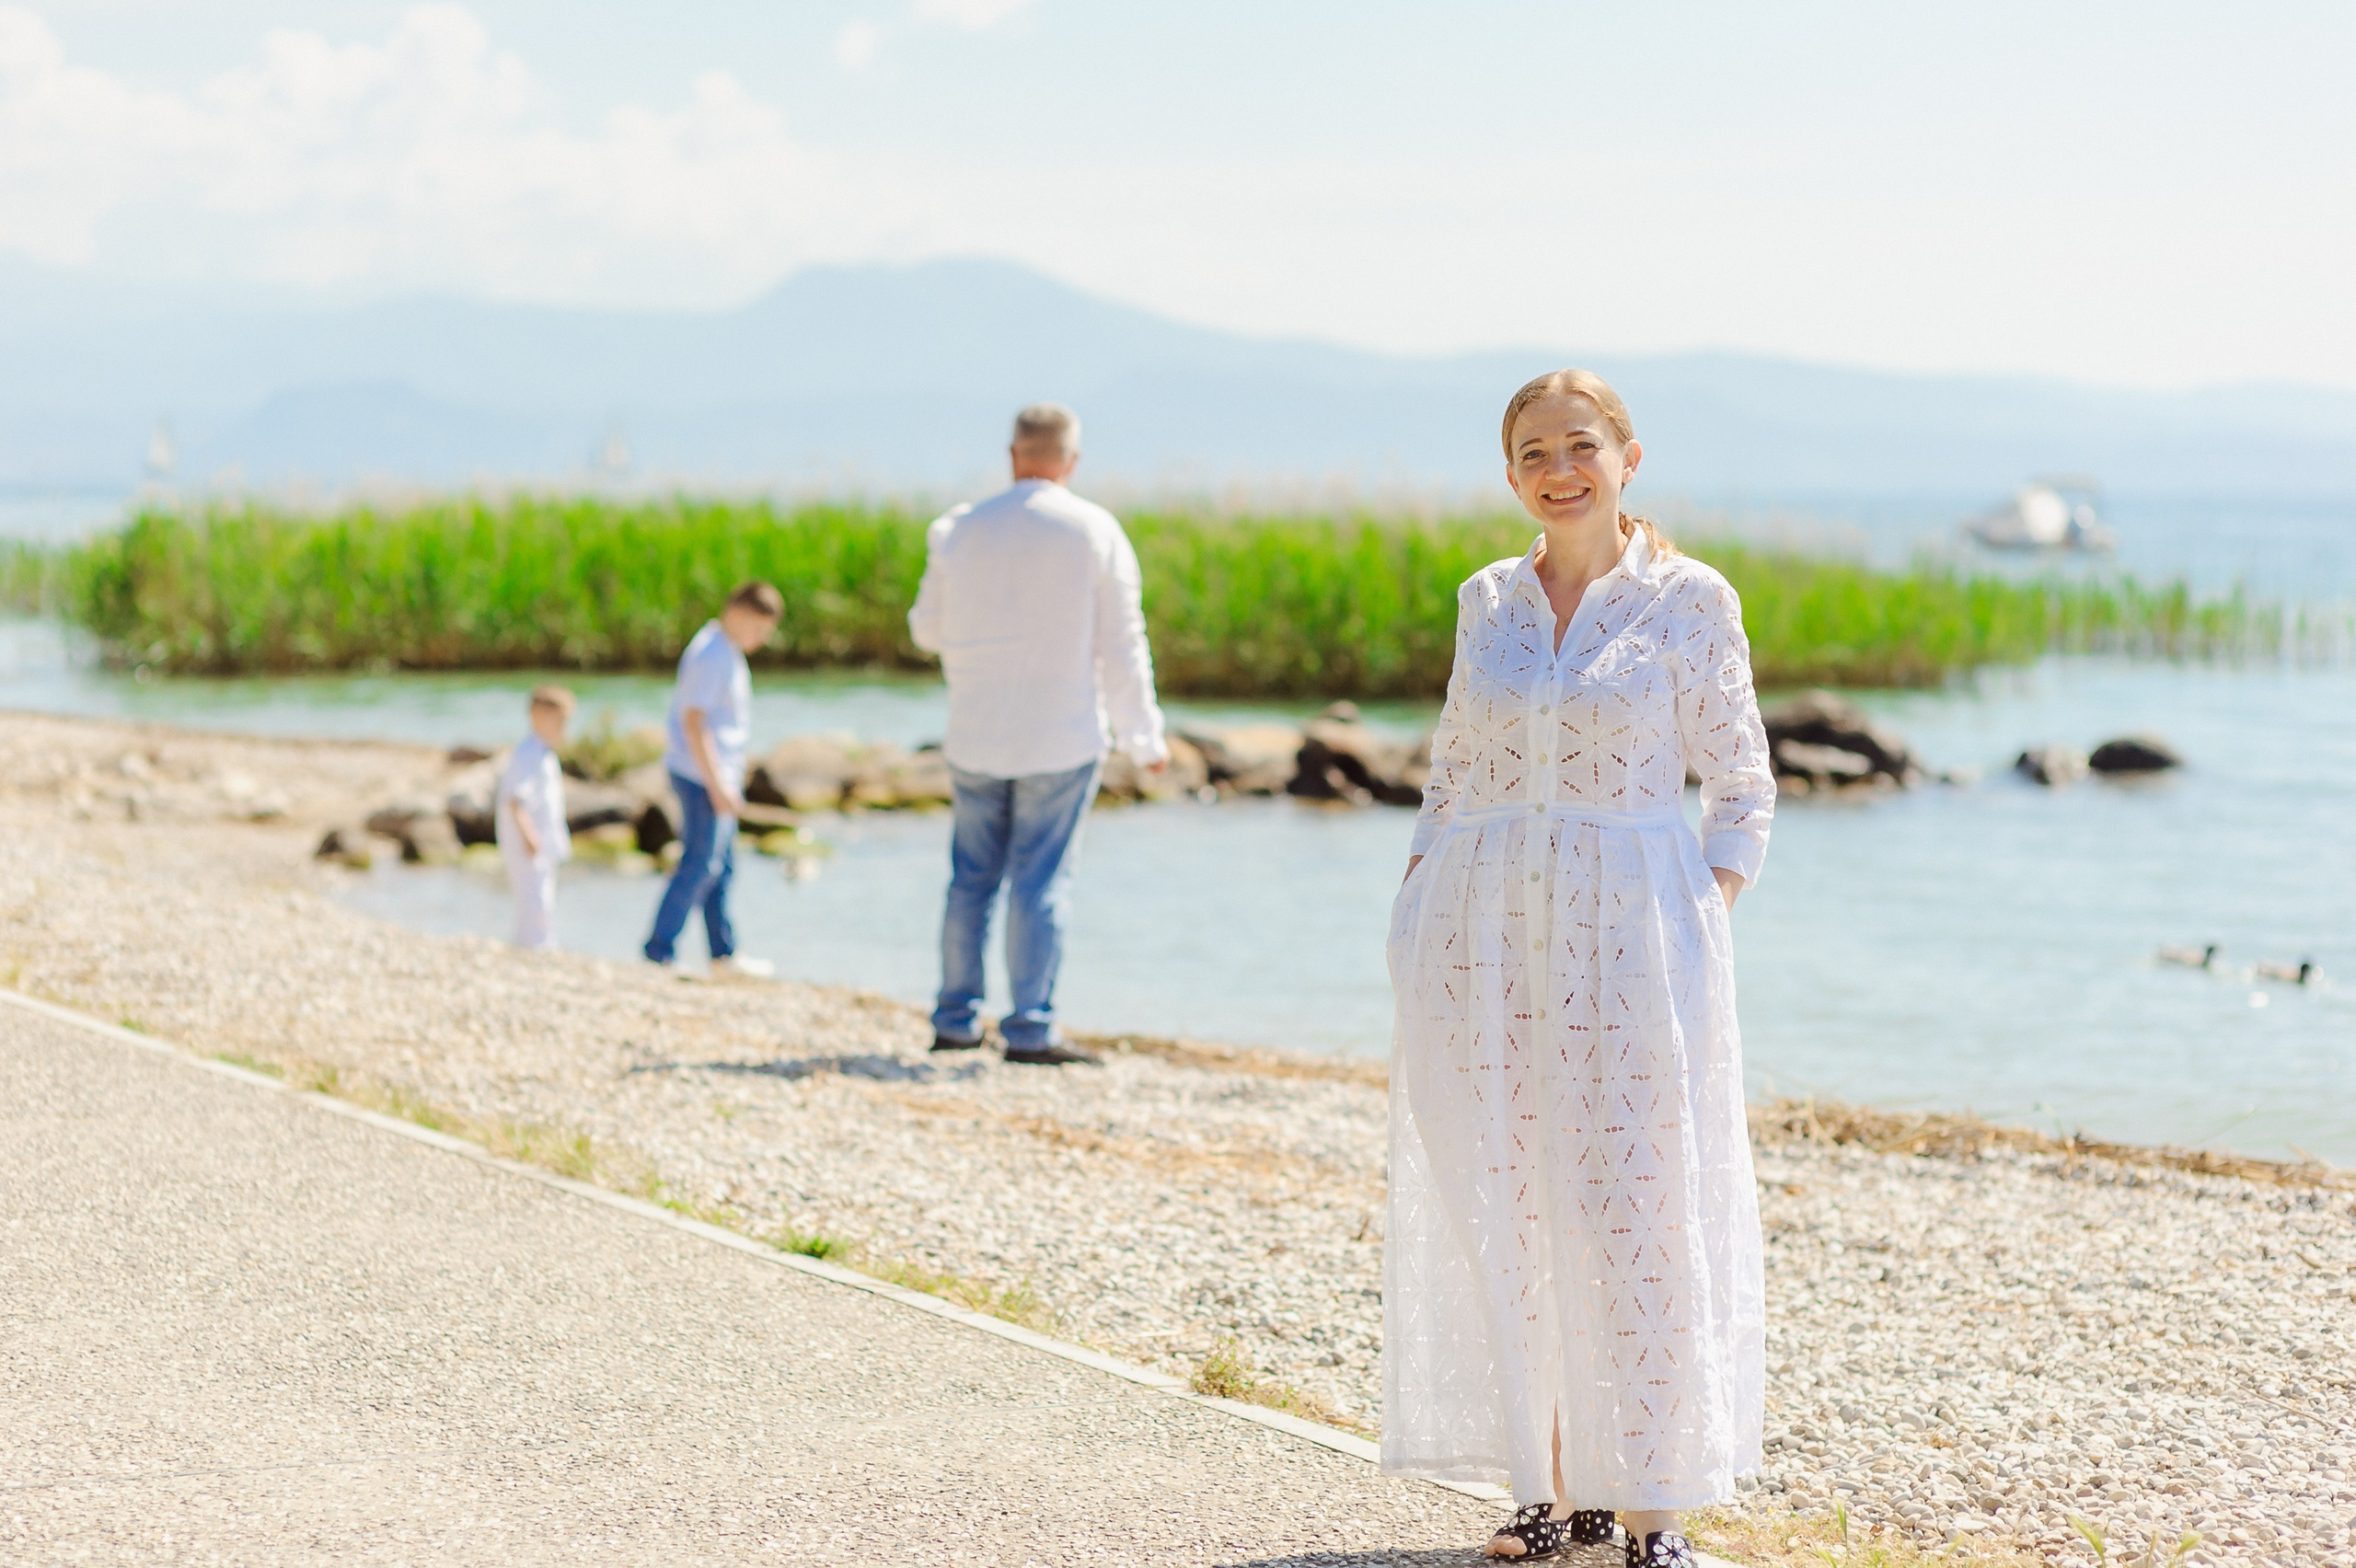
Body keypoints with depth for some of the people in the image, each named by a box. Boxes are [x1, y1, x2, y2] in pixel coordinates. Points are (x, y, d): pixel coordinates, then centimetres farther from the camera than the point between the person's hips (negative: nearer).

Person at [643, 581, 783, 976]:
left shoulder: (726, 651, 14)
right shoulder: (711, 655, -17)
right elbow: (693, 722, -22)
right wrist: (717, 785, -22)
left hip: (719, 776, 10)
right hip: (701, 777, -10)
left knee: (722, 867, 13)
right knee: (700, 865, -9)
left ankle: (724, 954, 19)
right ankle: (659, 951, -7)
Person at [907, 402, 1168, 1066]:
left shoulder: (960, 531, 0)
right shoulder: (1096, 532, -5)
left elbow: (928, 630, 10)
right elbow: (1122, 644, -4)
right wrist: (1144, 738, 4)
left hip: (976, 737, 2)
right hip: (1061, 738, -2)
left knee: (971, 878, 11)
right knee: (1041, 881, -1)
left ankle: (956, 1019, 12)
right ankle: (1030, 1029, -3)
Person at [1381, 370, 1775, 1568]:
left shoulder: (1690, 601, 0)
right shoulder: (1486, 601, 10)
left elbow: (1742, 793, 3)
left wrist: (1703, 926, -8)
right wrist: (1417, 915, 7)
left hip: (1629, 932, -4)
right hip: (1481, 934, 4)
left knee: (1635, 1215, -5)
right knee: (1500, 1212, 3)